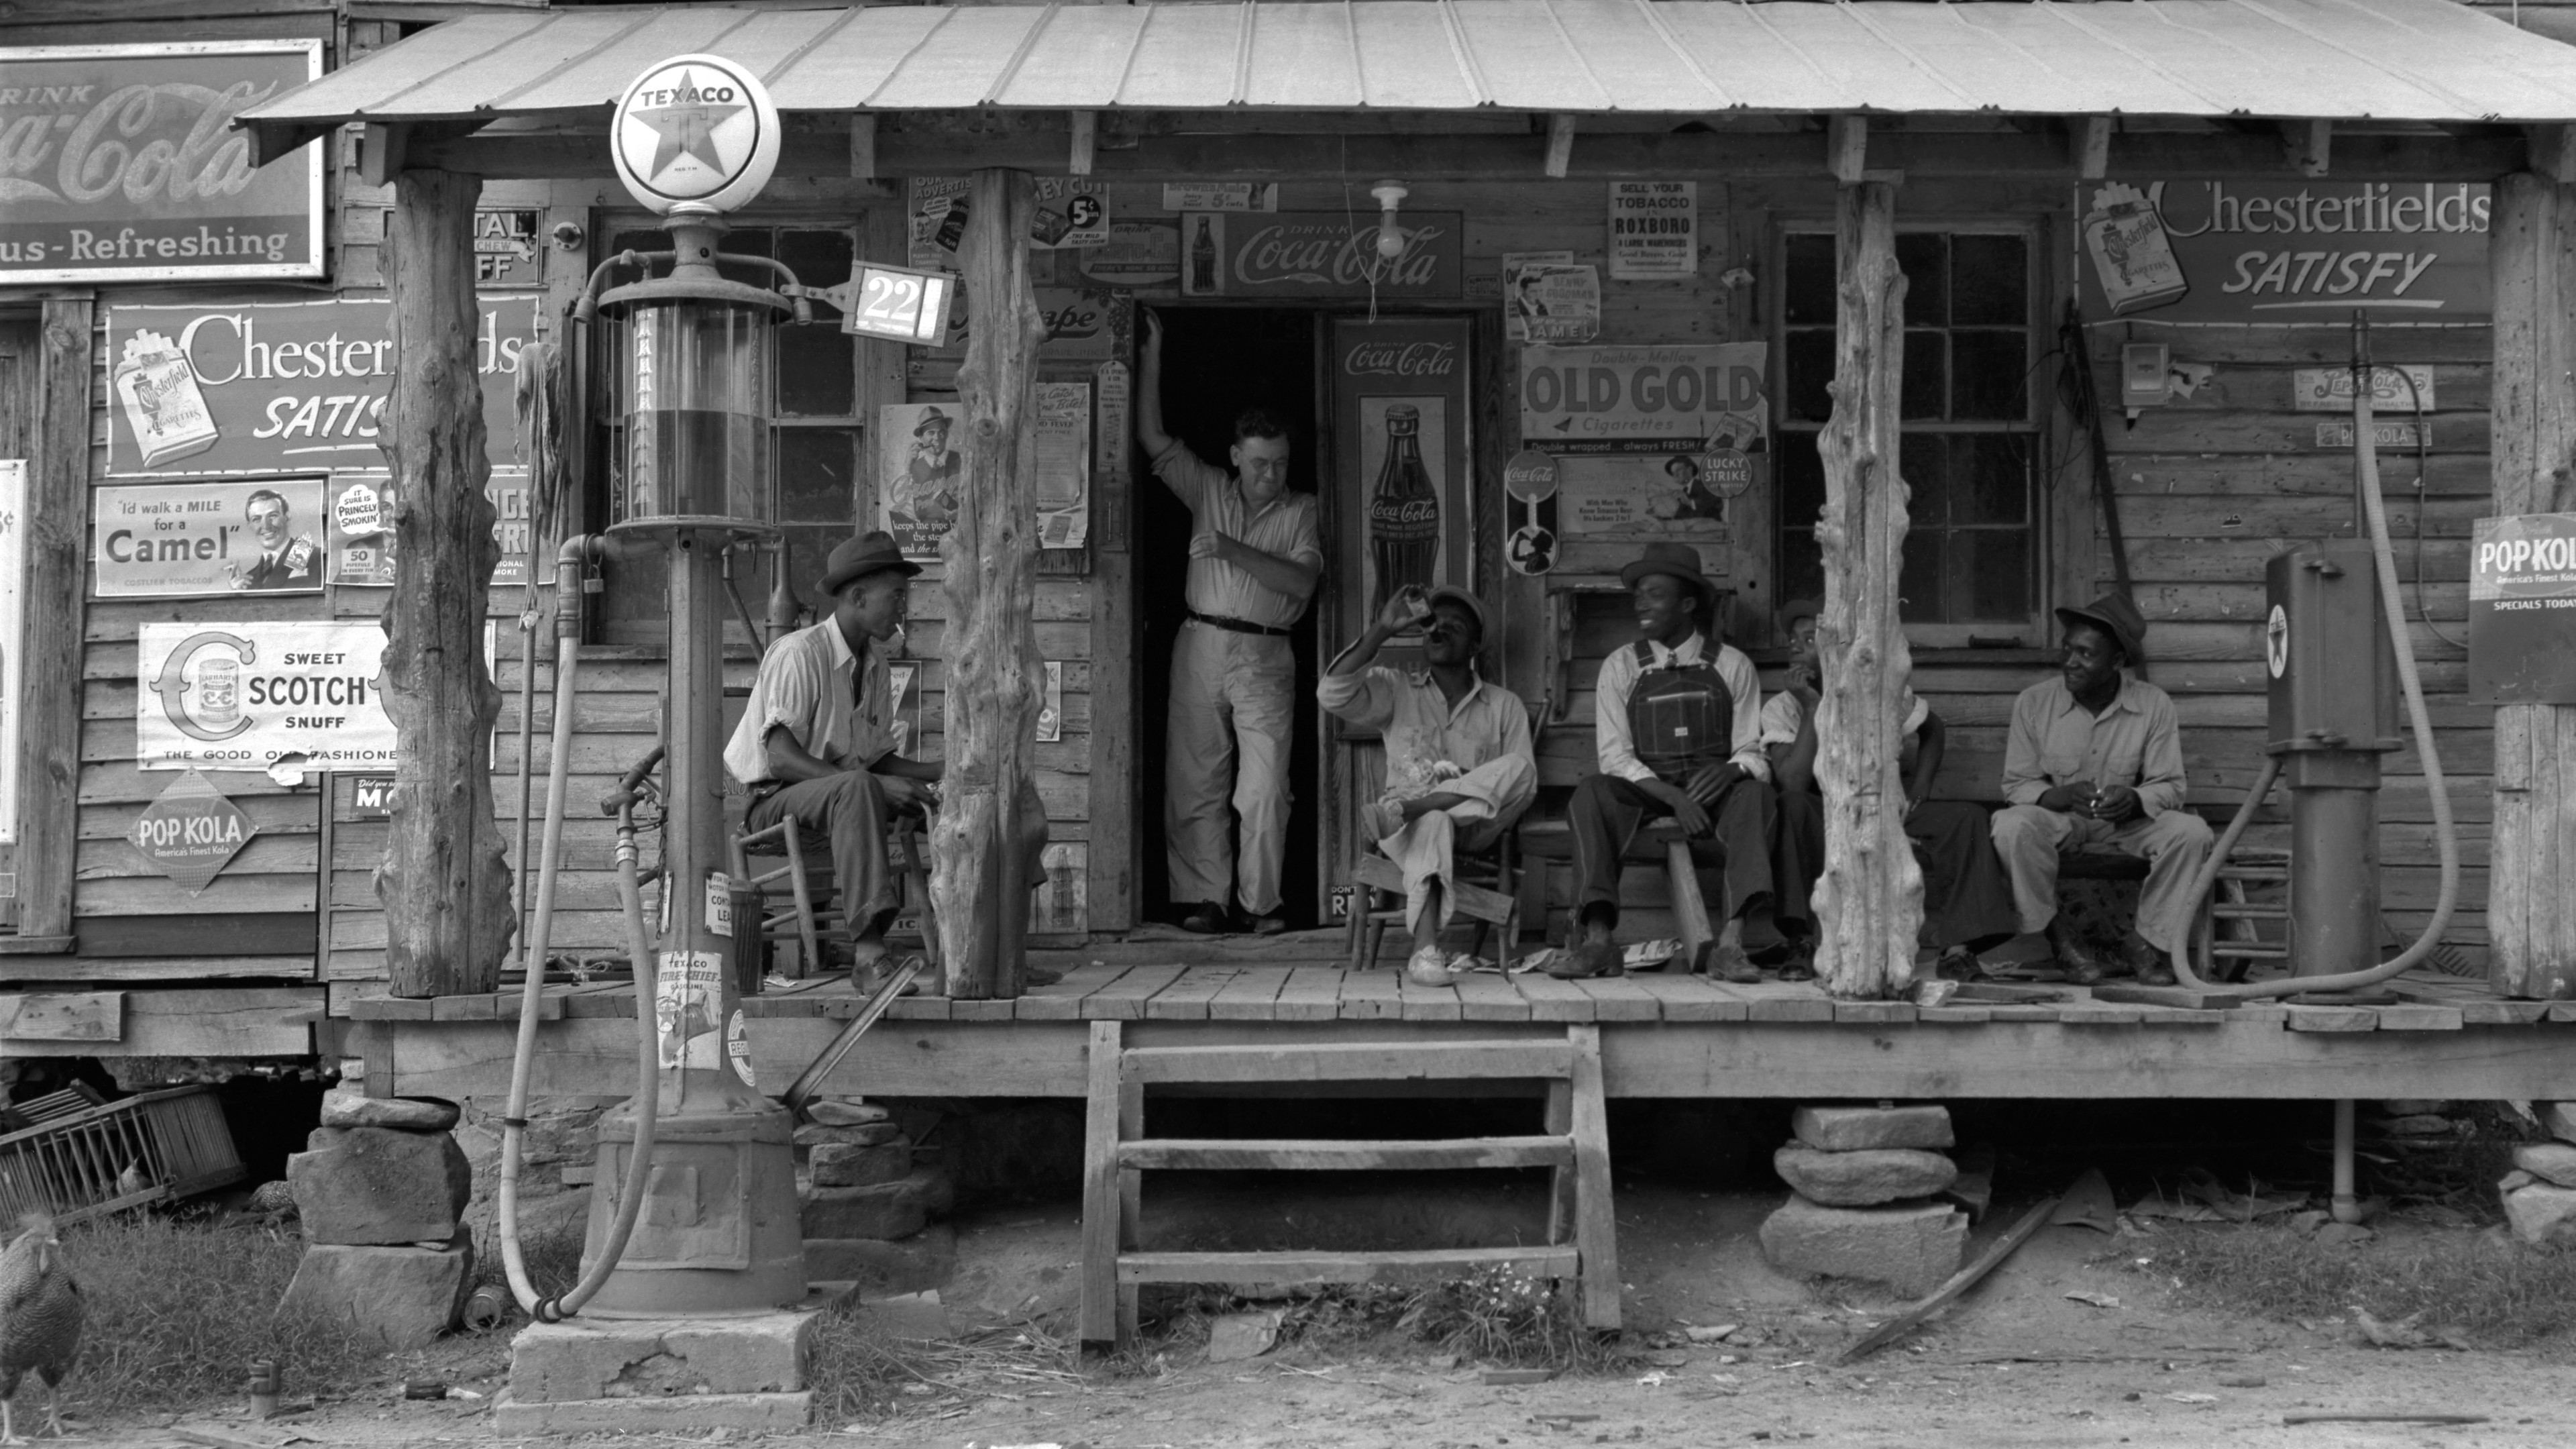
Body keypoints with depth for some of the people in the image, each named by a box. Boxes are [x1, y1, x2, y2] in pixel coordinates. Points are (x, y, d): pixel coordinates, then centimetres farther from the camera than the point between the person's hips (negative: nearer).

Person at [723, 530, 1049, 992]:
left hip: (845, 796, 8)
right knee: (856, 788, -39)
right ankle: (869, 954, -47)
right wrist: (878, 784, -31)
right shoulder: (800, 653, -14)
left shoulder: (875, 663, 13)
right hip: (774, 804, -8)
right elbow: (781, 759, -23)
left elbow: (878, 759, 14)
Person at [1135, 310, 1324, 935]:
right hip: (1201, 645, 2)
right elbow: (1153, 438, 7)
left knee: (1266, 787, -8)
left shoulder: (1301, 510, 7)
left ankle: (1263, 902, -2)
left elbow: (1302, 581, -6)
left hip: (1265, 657, -2)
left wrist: (1232, 550, -14)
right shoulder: (1208, 490, 12)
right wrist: (1151, 354, 1)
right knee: (1194, 782, 0)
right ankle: (1203, 899, 4)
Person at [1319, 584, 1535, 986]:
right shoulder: (1395, 690, 15)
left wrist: (1473, 787, -15)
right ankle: (1425, 950, -53)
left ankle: (1399, 811, -35)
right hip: (1413, 829, -1)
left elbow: (1524, 782, 6)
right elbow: (1332, 693, -5)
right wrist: (1382, 631, -11)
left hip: (1475, 827, 1)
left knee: (1517, 768, -28)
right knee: (1434, 822, -40)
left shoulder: (1504, 706, 16)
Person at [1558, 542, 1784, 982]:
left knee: (1754, 794, -33)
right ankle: (1597, 940, -41)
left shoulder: (1732, 665, 7)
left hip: (1714, 792, 0)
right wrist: (1673, 796, -18)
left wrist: (1731, 770, -23)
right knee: (1590, 795, -30)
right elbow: (1615, 756, -1)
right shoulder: (1621, 668, 7)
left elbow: (1752, 752, 3)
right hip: (1642, 793, 1)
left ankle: (1733, 941, -44)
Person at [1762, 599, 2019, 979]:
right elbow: (1793, 786, -20)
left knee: (1966, 816, -20)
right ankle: (1800, 944, -36)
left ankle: (1958, 946, -25)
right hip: (1822, 826, -3)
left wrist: (1921, 787, 3)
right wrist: (1811, 709, -21)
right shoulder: (1781, 709, -5)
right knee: (1791, 807, -36)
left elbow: (1934, 731, 22)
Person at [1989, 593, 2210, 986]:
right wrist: (2065, 796, -26)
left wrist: (2134, 801, -29)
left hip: (2128, 822, 1)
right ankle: (2060, 940, -18)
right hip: (2058, 820, -1)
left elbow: (2169, 787, -5)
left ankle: (2145, 940, -11)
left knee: (2191, 832, -26)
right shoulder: (2034, 703, -7)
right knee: (2012, 827, -34)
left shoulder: (2154, 705, -6)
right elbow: (2017, 784, -5)